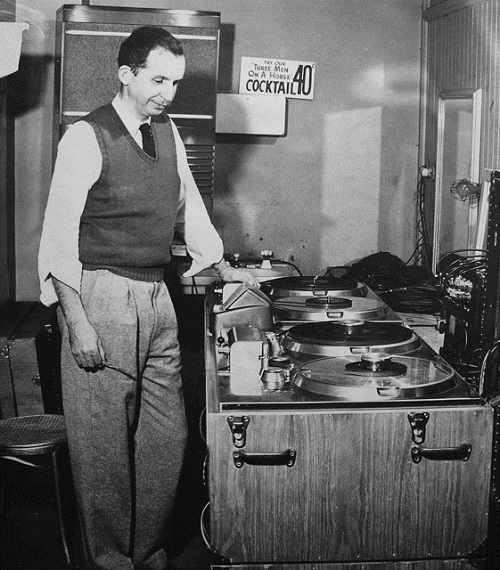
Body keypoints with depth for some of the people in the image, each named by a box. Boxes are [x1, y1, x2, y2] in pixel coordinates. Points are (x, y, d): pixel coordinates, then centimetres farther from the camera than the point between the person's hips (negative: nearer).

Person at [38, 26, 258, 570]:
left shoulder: (167, 132, 11)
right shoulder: (86, 137, -9)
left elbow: (188, 204, 24)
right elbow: (58, 234, -12)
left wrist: (222, 265, 24)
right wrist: (75, 318, -17)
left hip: (157, 299, 7)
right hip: (102, 300, -7)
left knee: (166, 437, 11)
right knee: (104, 443, 2)